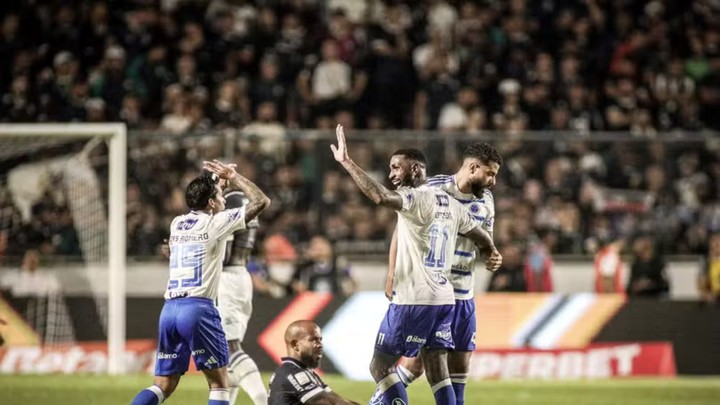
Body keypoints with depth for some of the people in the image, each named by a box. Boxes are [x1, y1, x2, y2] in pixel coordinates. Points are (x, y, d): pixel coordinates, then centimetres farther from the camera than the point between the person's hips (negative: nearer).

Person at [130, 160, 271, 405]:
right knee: (219, 383, 4)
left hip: (170, 309, 6)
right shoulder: (216, 222, 0)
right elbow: (261, 201, 4)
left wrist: (215, 183, 41)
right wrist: (233, 177, 15)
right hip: (198, 308, -6)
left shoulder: (177, 224, 17)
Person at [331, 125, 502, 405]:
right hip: (444, 299, 8)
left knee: (380, 366, -2)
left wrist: (347, 162, -26)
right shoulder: (450, 204, 13)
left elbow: (380, 197, -31)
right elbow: (483, 238, 25)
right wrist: (491, 252, 48)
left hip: (414, 300, -8)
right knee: (438, 375, 7)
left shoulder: (416, 198, -12)